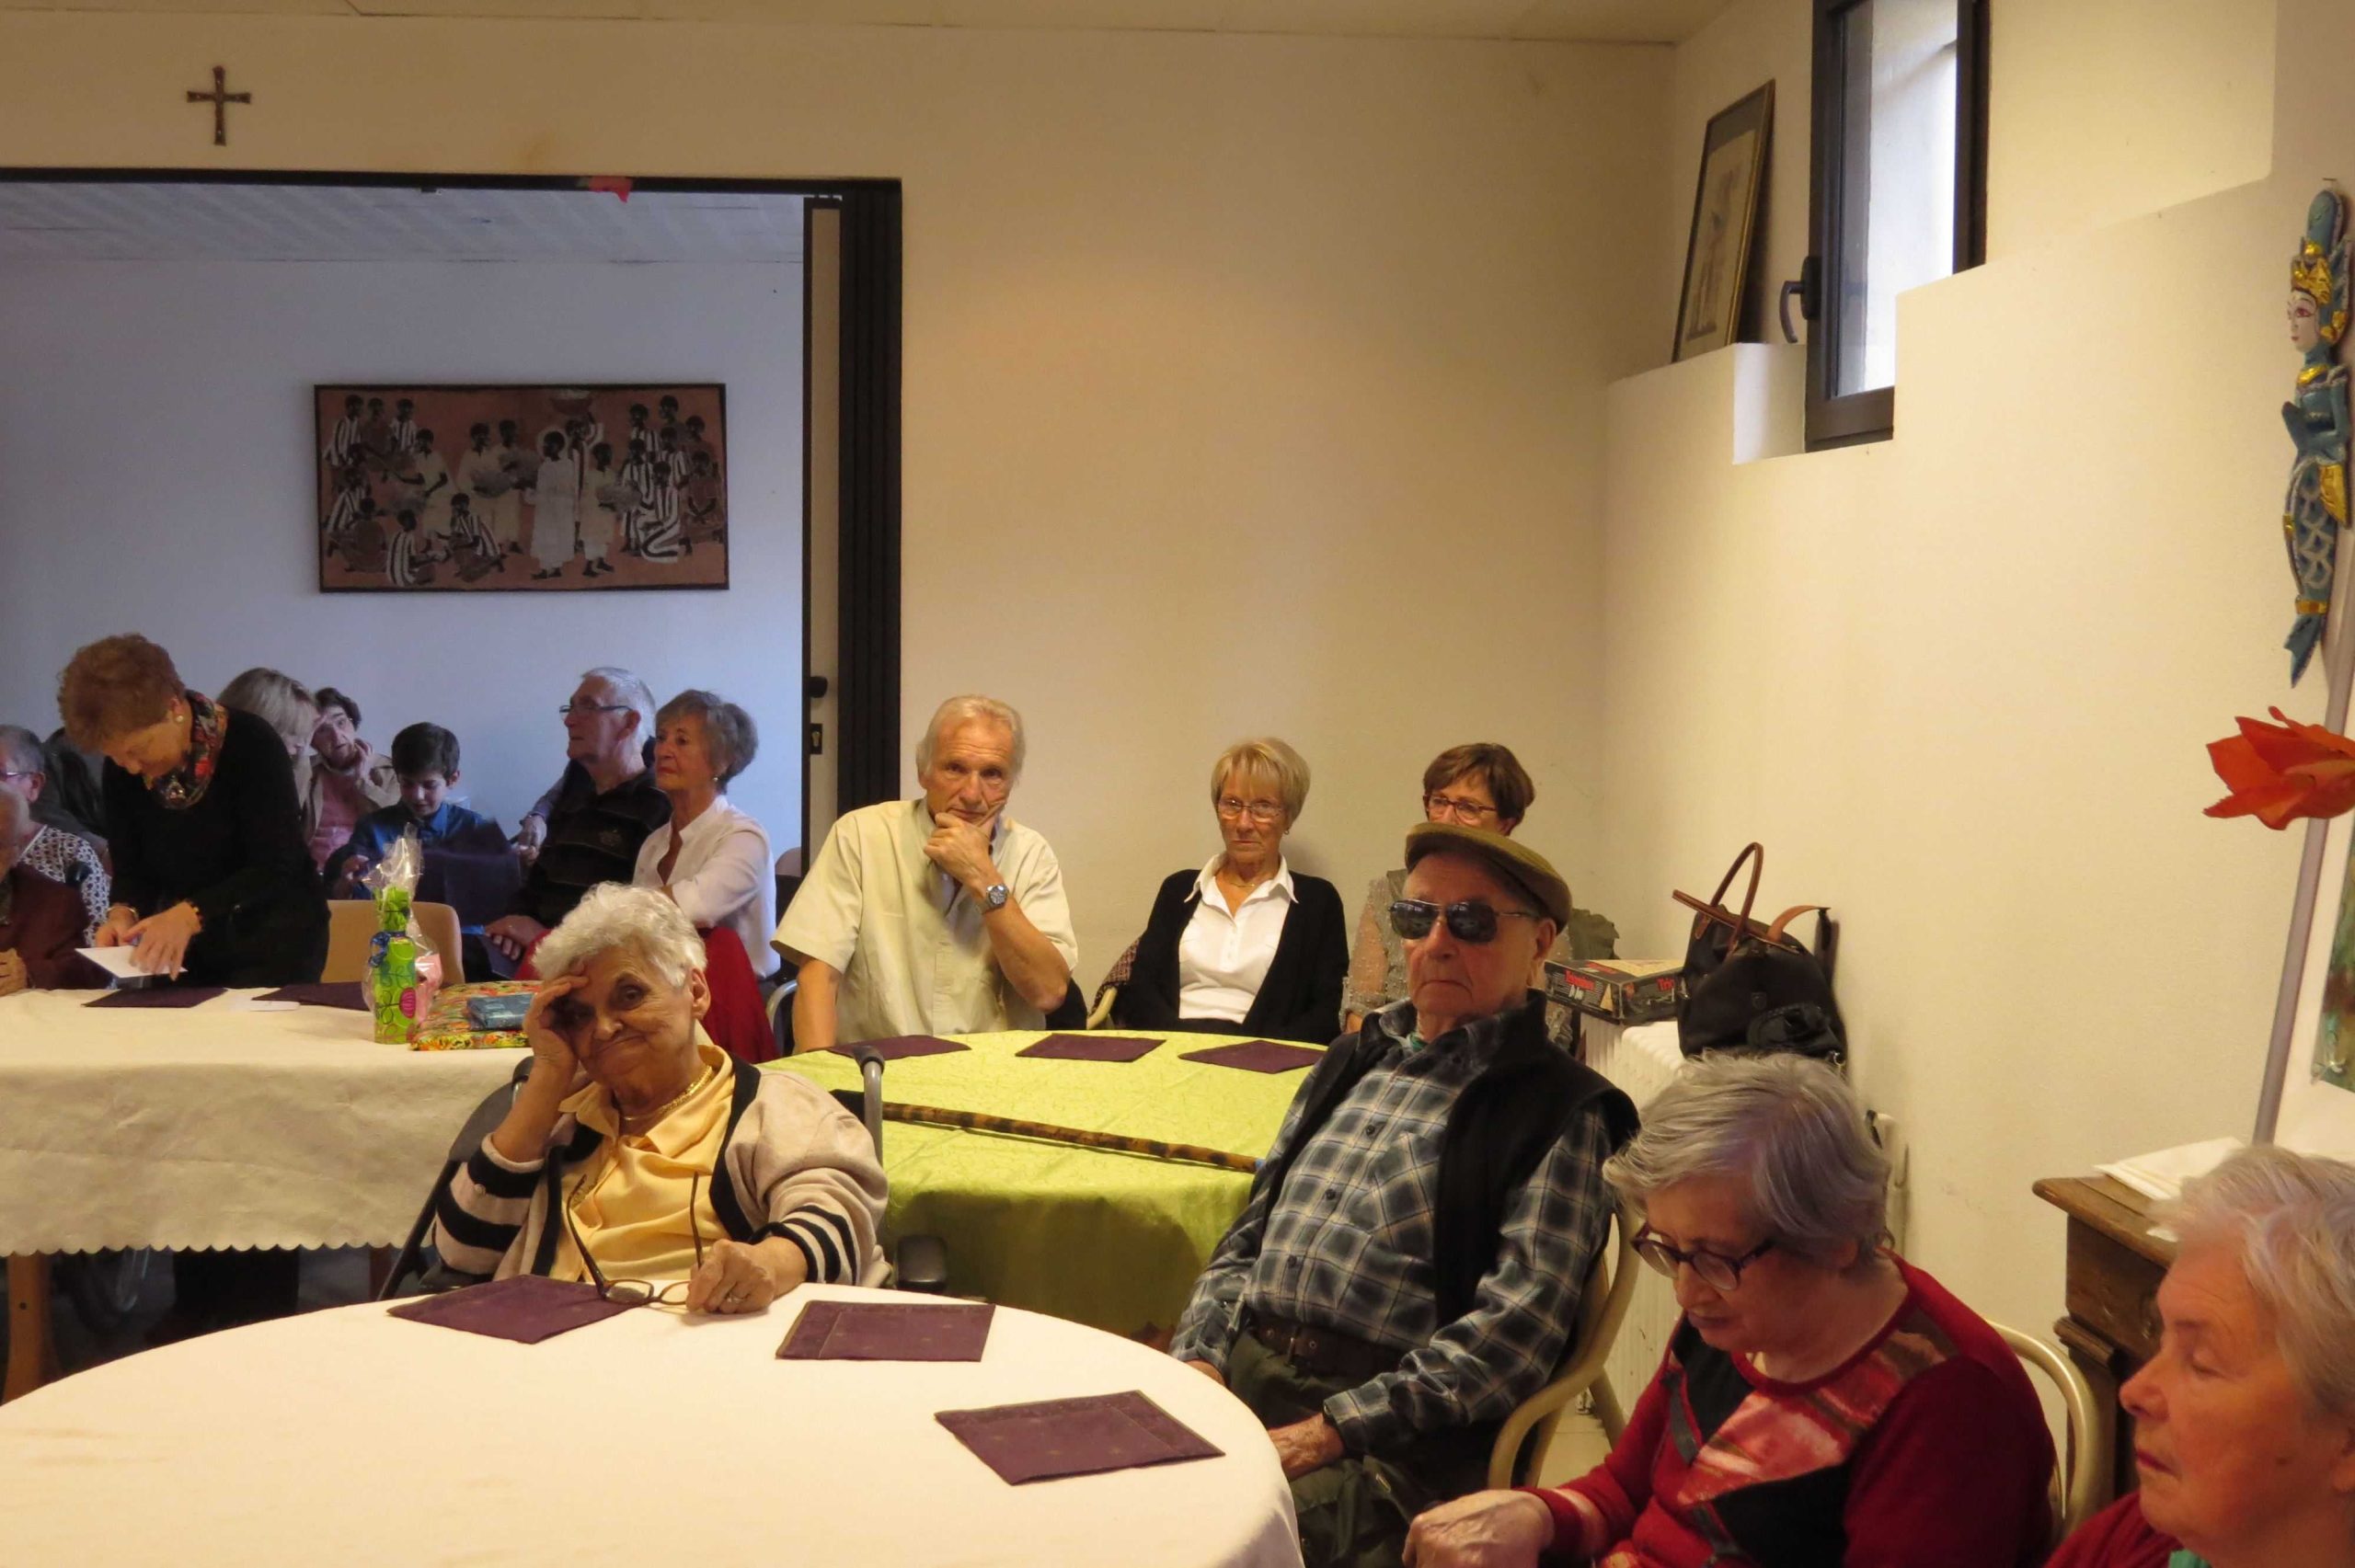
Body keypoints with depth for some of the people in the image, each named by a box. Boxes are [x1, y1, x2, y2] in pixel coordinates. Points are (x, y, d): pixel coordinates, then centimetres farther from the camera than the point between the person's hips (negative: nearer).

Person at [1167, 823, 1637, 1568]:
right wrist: (1201, 1354, 2)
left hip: (1398, 1438, -6)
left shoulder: (1561, 1111, -1)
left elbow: (1517, 1326, -12)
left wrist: (1336, 1429, -17)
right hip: (1238, 1376, 6)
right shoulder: (1354, 1061, 19)